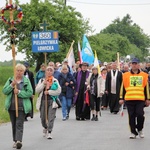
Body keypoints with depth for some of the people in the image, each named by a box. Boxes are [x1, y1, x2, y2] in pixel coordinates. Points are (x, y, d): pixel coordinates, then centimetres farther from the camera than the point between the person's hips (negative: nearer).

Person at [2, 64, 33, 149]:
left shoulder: (26, 81, 2)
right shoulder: (10, 80, 9)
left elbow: (30, 93, -6)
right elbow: (4, 91, 1)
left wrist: (19, 92, -17)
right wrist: (12, 85, -14)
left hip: (22, 106, -3)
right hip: (11, 106, 4)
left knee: (19, 124, -13)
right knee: (14, 125, 10)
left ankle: (19, 141, -24)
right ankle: (15, 141, 19)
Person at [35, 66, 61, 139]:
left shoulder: (55, 81, 6)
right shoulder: (41, 80, 11)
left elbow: (58, 91, -5)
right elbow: (37, 90, 1)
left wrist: (49, 92, -10)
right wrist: (43, 84, -10)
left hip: (52, 100, -2)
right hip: (43, 100, 2)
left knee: (51, 117, -11)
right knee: (43, 117, 8)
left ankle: (49, 132, -6)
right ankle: (45, 128, 36)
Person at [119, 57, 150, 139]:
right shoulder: (125, 75, 8)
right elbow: (122, 88, 11)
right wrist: (121, 98, 6)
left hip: (140, 100, -1)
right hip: (129, 99, 1)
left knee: (140, 114, -10)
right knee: (131, 116, 3)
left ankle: (140, 129, 12)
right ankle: (133, 132, 14)